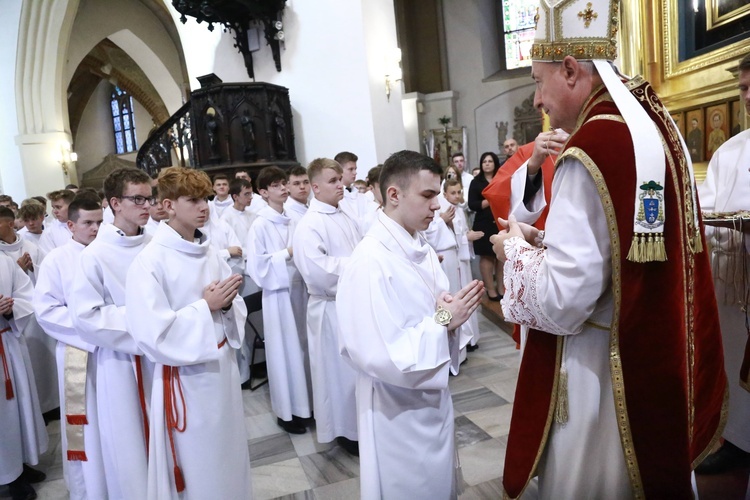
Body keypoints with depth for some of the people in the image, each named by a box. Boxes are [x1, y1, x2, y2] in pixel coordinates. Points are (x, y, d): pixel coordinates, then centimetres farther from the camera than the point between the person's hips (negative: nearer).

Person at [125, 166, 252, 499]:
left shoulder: (211, 255, 4)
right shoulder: (149, 262, -16)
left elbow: (235, 309, 10)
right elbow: (152, 335, -22)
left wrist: (227, 303, -12)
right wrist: (205, 306, -20)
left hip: (224, 367, 6)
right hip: (186, 380, -6)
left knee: (231, 456, 20)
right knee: (199, 468, 11)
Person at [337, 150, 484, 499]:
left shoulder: (421, 249, 2)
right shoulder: (370, 262, -26)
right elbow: (380, 358, -28)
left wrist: (455, 312, -11)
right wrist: (443, 321, -23)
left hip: (433, 398, 8)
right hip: (398, 414, -8)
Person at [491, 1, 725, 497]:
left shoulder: (592, 150, -23)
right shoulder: (656, 125, 5)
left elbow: (562, 300, -24)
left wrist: (517, 249, -7)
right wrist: (543, 239, 9)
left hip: (604, 368, -9)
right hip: (659, 356, 9)